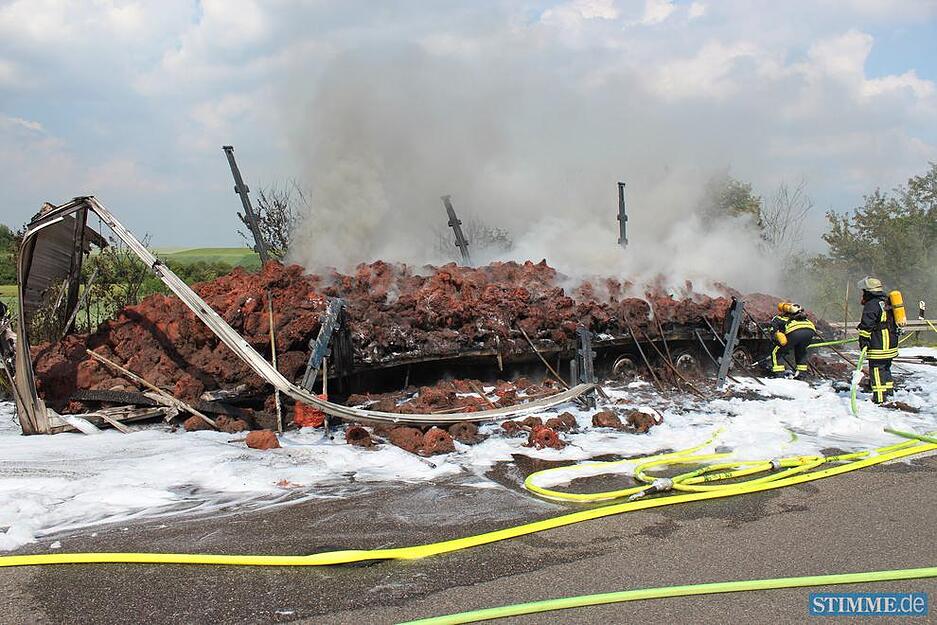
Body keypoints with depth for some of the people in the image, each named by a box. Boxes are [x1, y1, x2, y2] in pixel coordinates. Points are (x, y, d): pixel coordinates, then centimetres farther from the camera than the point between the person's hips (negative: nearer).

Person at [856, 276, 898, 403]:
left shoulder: (871, 305, -13)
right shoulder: (887, 302, 16)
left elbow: (867, 325, -17)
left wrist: (863, 340, -14)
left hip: (878, 345, -9)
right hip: (892, 344, 9)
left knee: (876, 369, -5)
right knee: (885, 367, 21)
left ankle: (879, 396, -5)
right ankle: (889, 390, 30)